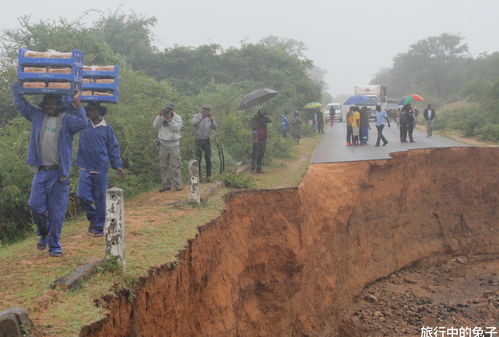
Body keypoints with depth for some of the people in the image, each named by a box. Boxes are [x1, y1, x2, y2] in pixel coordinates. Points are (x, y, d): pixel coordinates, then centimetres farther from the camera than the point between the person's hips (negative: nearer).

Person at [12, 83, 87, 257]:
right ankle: (44, 234, 26)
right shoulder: (37, 116, 11)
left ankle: (55, 246, 13)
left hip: (60, 173, -3)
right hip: (41, 171, 3)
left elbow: (81, 123, -21)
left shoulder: (67, 119, -1)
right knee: (36, 206, -1)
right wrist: (19, 83, 12)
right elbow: (20, 102, 14)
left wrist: (77, 103, -25)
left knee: (57, 212, 2)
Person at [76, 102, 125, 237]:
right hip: (85, 168, 1)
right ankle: (93, 219, 20)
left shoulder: (107, 128, 4)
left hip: (101, 169, -1)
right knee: (82, 196, -6)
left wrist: (118, 165, 1)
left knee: (100, 198, 2)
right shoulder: (83, 124, 7)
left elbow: (113, 147, 7)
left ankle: (99, 227, 13)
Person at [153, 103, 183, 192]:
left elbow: (176, 128, -17)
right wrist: (159, 116, -17)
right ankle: (166, 185, 12)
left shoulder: (177, 117, -3)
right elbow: (155, 125, -7)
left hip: (174, 145, -3)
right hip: (163, 145, 3)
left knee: (175, 165, -5)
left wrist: (169, 119, -25)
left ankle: (177, 184, -1)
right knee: (163, 166, 5)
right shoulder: (161, 117, 4)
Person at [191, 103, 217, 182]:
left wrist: (212, 120, -33)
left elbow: (215, 128, -15)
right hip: (198, 140, -2)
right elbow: (193, 123, -28)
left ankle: (208, 176, 10)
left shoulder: (211, 117, -1)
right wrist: (201, 117, -39)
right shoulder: (197, 116, -7)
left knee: (208, 159, 1)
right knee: (198, 159, 0)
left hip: (207, 141, 2)